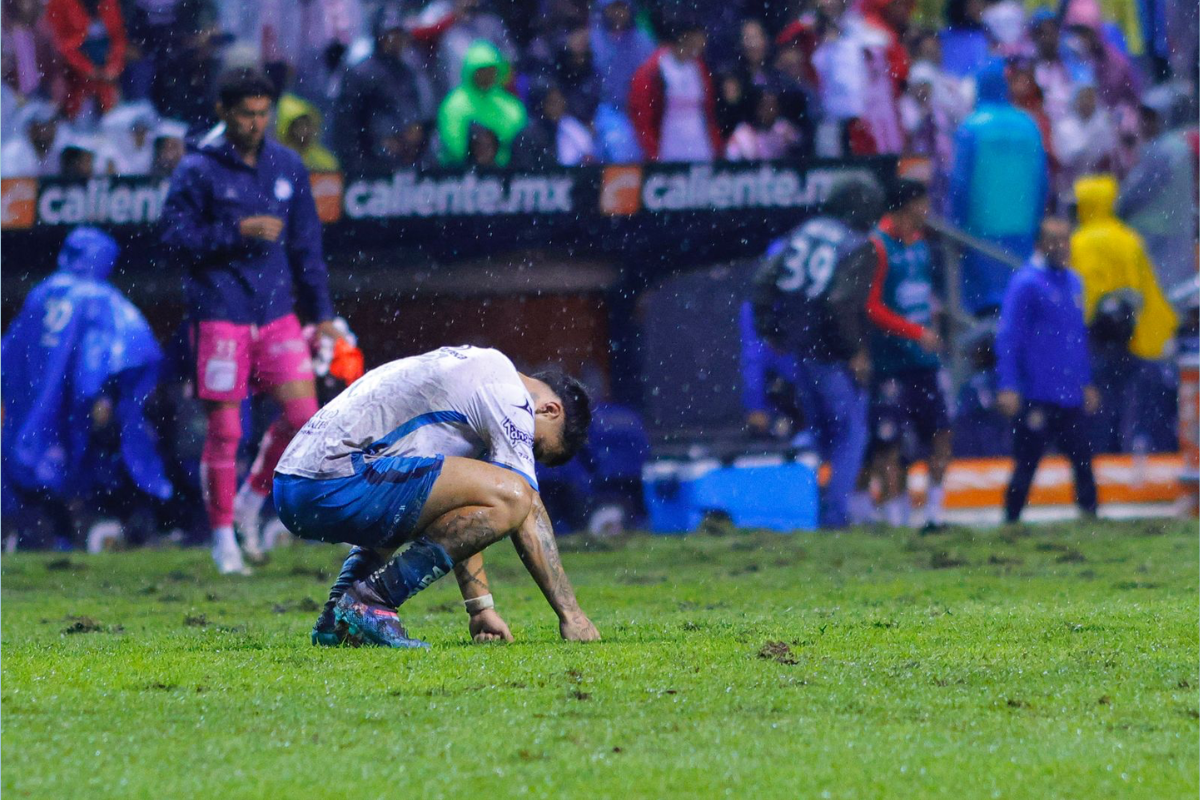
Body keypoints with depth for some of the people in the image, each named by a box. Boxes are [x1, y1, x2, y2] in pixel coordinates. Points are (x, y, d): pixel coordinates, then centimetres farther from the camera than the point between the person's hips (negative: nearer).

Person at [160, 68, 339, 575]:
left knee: (302, 414, -6)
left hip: (277, 311, 4)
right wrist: (237, 233, -18)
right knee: (224, 429, -3)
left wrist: (321, 312, 14)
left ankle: (252, 501, 17)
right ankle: (223, 537, 10)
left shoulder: (286, 166, 11)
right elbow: (176, 241, -8)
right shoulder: (198, 171, -4)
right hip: (219, 315, -4)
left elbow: (306, 242, 16)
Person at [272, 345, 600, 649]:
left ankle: (337, 617, 16)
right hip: (336, 483, -10)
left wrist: (481, 608, 29)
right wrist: (570, 613, 2)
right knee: (508, 496, -16)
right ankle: (370, 602, -13)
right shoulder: (509, 394, 1)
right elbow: (529, 511, -2)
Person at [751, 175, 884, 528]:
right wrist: (856, 352, -16)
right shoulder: (859, 248, -14)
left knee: (820, 429, 20)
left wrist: (769, 329, 13)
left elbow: (765, 280, 4)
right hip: (832, 352, -7)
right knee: (851, 432, 2)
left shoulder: (804, 233, 7)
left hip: (798, 344, 7)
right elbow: (842, 301, -25)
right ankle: (836, 511, -6)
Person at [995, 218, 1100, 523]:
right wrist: (1008, 386, -18)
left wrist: (1086, 382, 23)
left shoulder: (1072, 282, 14)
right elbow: (1007, 337, -12)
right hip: (1037, 397, -6)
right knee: (1026, 463, -2)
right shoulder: (1026, 283, -8)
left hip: (1071, 395, 7)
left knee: (1083, 460, 7)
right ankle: (1011, 521, 6)